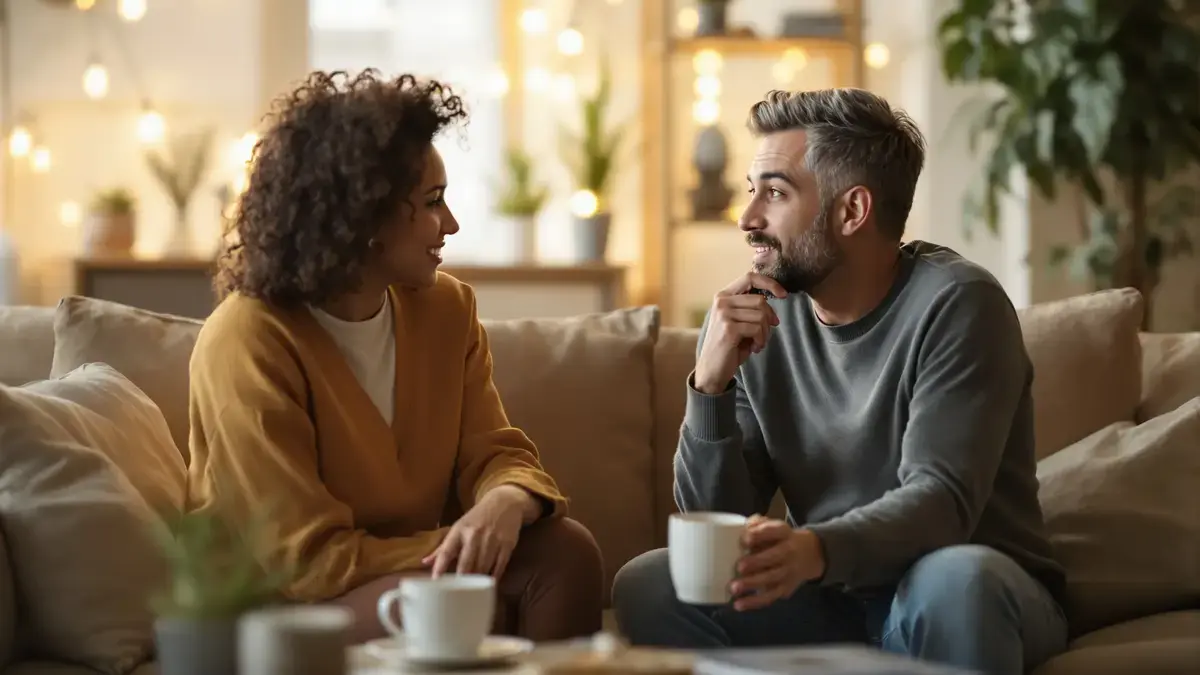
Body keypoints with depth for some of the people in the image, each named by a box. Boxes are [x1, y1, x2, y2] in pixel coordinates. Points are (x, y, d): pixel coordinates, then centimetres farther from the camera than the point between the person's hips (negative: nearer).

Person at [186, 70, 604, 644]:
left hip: (413, 574, 6)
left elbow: (496, 454, -2)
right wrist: (465, 549, -22)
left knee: (566, 549, -19)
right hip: (280, 611, -6)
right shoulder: (247, 342, -20)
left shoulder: (447, 308, 3)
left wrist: (505, 503, -28)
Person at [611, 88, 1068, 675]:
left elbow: (942, 500, -27)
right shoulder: (752, 320, -2)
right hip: (835, 600, 4)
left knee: (955, 576, -37)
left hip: (974, 601, -4)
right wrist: (710, 385, -22)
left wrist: (815, 549, -47)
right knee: (648, 585, -19)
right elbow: (718, 526, -5)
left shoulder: (956, 303, -16)